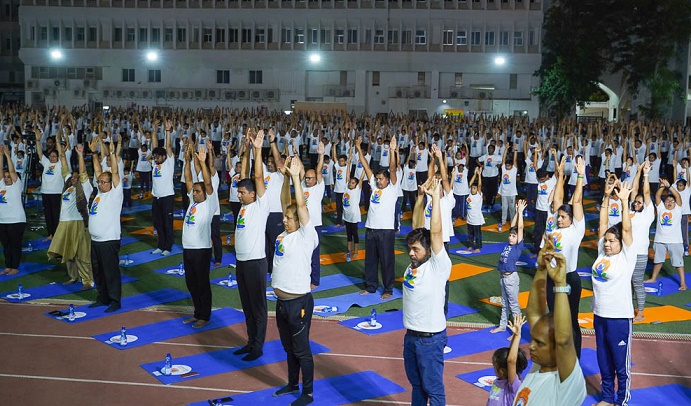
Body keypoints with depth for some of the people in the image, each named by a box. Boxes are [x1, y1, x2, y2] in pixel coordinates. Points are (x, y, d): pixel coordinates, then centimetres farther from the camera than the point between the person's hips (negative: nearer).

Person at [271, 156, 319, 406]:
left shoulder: (306, 236, -13)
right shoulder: (285, 233, 7)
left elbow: (301, 205, -22)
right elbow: (285, 202, 7)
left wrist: (296, 176, -21)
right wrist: (286, 176, -2)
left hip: (298, 301, -8)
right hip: (281, 300, 8)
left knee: (301, 349, 3)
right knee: (288, 347, 20)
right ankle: (292, 384, 35)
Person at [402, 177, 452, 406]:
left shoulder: (438, 267, -15)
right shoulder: (413, 264, 2)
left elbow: (436, 233, -24)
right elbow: (417, 226, 3)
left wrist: (436, 196, -25)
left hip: (430, 337, -7)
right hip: (411, 334, 7)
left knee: (433, 388, 4)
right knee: (416, 384, 20)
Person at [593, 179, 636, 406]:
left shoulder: (626, 257, -8)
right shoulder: (602, 253, 5)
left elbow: (626, 229, -17)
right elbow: (603, 224, 4)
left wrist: (624, 201, -21)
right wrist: (606, 197, -2)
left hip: (619, 317, -6)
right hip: (599, 315, 6)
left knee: (621, 362, 5)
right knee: (604, 361, 16)